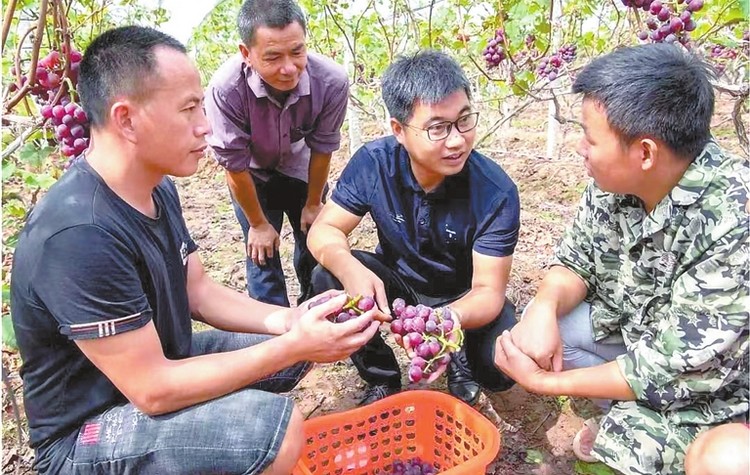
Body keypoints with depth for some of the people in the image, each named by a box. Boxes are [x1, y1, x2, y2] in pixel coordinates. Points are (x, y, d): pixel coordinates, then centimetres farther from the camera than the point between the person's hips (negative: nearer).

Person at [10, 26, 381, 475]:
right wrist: (293, 345, -27)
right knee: (278, 428, -28)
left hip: (158, 361, 9)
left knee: (299, 345, 8)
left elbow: (200, 292, 3)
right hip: (90, 431, -8)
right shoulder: (78, 235, -33)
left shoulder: (158, 188, -2)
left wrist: (289, 322, -14)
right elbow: (153, 390, -29)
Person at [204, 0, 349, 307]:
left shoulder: (331, 82, -33)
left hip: (301, 168, 2)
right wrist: (258, 223, -12)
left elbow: (322, 147, -16)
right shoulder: (225, 89, -39)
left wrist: (313, 203, -3)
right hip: (252, 175, -2)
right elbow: (235, 166, -25)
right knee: (262, 255, -5)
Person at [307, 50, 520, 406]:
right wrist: (349, 269, -43)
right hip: (395, 282, 2)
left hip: (462, 298, -1)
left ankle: (464, 363, 12)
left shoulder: (496, 193, -28)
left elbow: (488, 291, -26)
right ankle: (381, 378, 1)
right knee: (328, 279, -26)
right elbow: (324, 230, -18)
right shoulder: (373, 163, -22)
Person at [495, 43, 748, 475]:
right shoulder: (618, 179, -15)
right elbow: (577, 260, -3)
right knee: (539, 328, -8)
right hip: (637, 330, 6)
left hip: (713, 389, -5)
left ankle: (630, 434, 13)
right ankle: (624, 423, 11)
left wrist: (542, 381, -23)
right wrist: (544, 308, -26)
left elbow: (671, 371, -30)